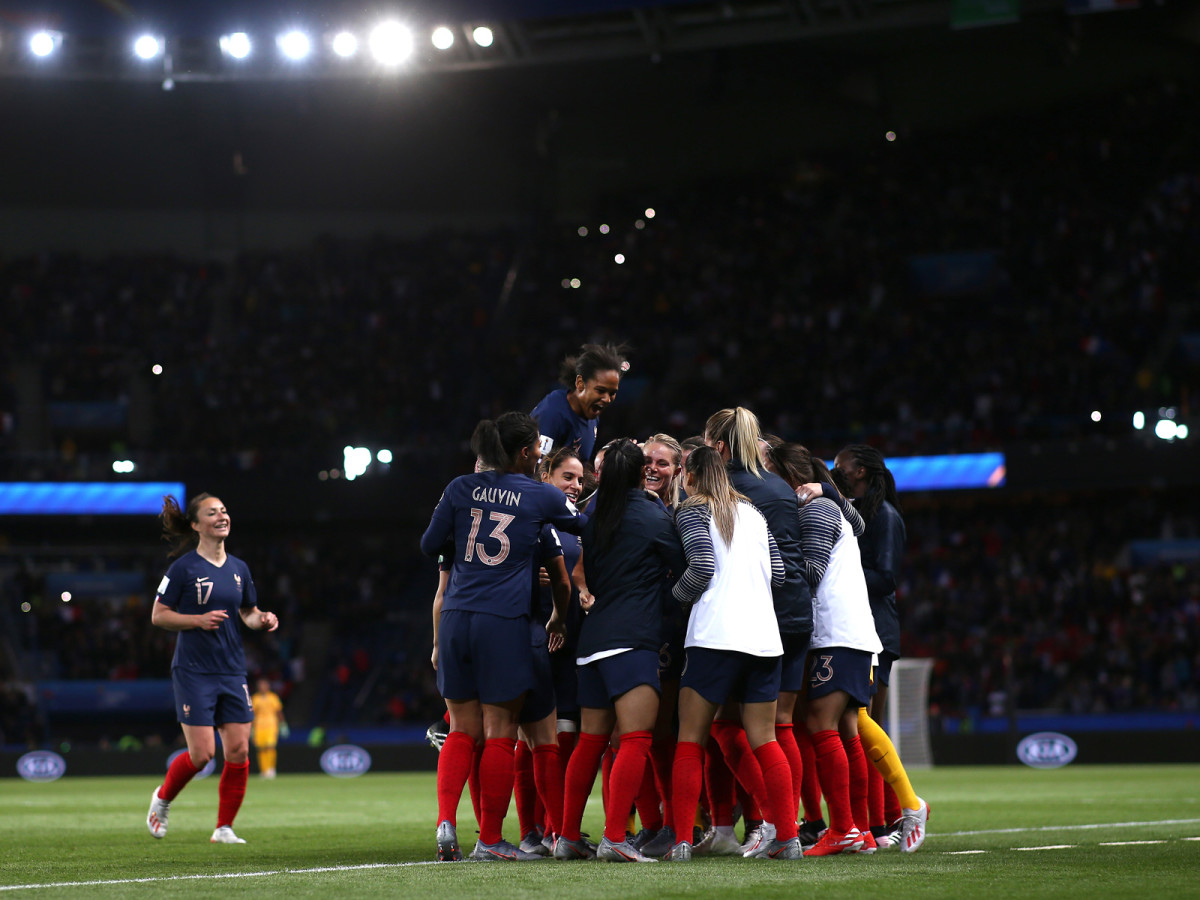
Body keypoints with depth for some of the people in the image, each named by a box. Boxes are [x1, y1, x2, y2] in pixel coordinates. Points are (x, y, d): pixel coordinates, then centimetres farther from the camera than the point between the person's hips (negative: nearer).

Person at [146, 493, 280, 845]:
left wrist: (262, 618, 0)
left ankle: (224, 828, 10)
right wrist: (199, 620, -19)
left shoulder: (238, 568, 9)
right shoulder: (184, 568, -8)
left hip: (232, 671, 5)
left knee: (238, 751, -2)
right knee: (201, 753, -10)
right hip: (194, 671, -5)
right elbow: (158, 615, -6)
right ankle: (162, 798, 19)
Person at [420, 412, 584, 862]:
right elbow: (580, 522, 18)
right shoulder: (541, 496, -1)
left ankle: (446, 821, -5)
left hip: (456, 619, 3)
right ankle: (490, 840, 7)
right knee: (500, 734, 4)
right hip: (505, 622, -3)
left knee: (462, 731, 12)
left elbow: (430, 545, 12)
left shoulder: (461, 489, 5)